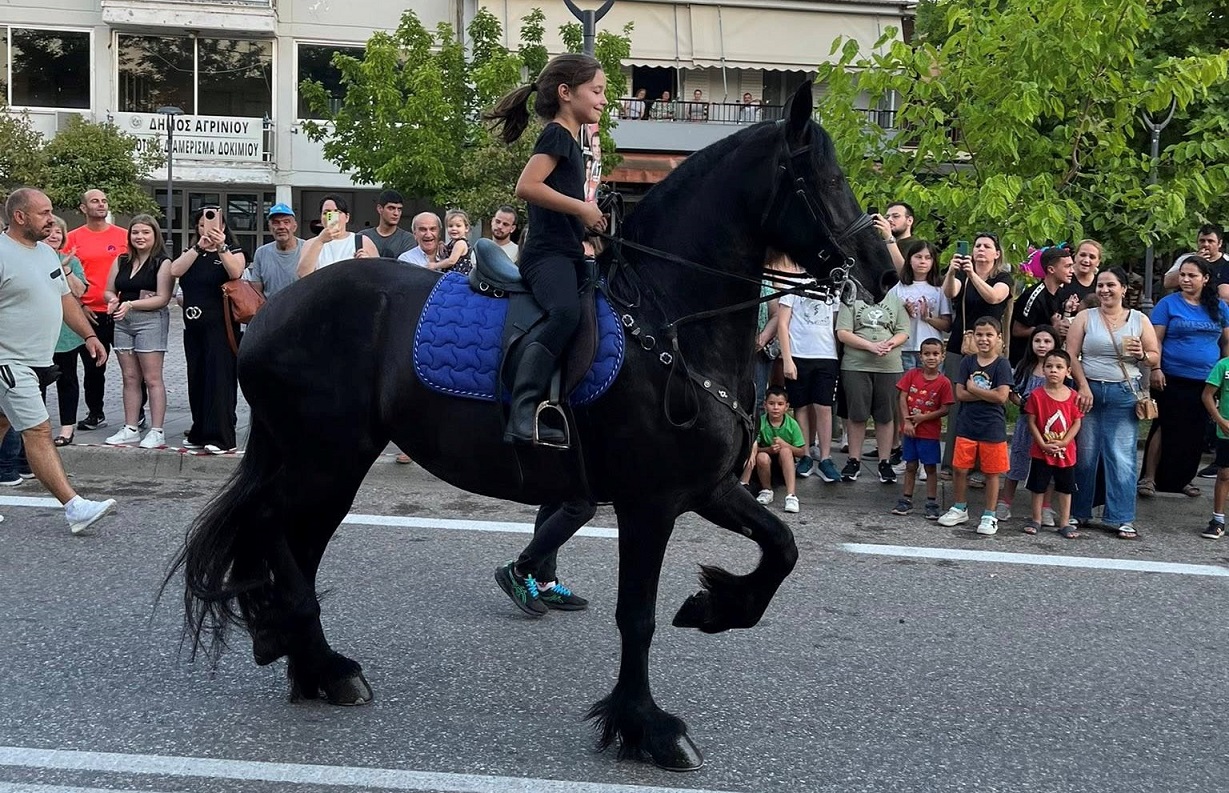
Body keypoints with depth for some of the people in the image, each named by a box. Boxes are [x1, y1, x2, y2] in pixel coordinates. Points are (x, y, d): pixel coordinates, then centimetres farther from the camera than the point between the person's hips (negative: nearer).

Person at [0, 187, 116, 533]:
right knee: (38, 432, -11)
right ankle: (74, 508, -15)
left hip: (36, 360, 9)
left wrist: (89, 335, 12)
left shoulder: (46, 252, 12)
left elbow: (65, 298, 19)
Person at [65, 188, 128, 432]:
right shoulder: (74, 238, 3)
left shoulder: (124, 236, 2)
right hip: (90, 314, 1)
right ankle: (95, 414, 21)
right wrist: (78, 306, -5)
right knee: (93, 367, 9)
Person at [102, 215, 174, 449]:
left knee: (152, 379, -6)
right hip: (123, 322, 6)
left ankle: (157, 431, -4)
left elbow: (163, 298, -12)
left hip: (151, 321, -6)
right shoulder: (121, 261, 14)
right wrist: (113, 300, -6)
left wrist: (131, 304, -19)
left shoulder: (162, 263, -4)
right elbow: (108, 291, 17)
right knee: (130, 378, 8)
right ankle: (130, 429, 13)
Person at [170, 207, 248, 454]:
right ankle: (201, 433, 16)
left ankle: (222, 438, -8)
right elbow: (175, 270, -7)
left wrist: (221, 248, -35)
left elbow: (235, 272, -20)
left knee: (220, 379, -9)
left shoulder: (233, 252, 2)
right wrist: (199, 247, -19)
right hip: (193, 327, 5)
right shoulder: (191, 254, 15)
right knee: (197, 380, 8)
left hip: (220, 328, -5)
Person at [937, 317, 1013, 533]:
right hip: (967, 425, 3)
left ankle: (989, 516, 16)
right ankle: (960, 509, 25)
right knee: (960, 469, 8)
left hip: (992, 428, -3)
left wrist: (973, 388, -10)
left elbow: (1001, 396, -16)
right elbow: (960, 394, -3)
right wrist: (988, 393, -11)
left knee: (991, 473, 5)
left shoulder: (1002, 364, -6)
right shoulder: (968, 362, 4)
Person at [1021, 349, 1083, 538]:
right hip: (1041, 451, -1)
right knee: (1038, 487, 9)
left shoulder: (1072, 396, -4)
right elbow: (1031, 422, -8)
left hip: (1066, 452, 1)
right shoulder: (1037, 395, -8)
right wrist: (1043, 444, -14)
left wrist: (1063, 442, -13)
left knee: (1065, 488, 10)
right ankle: (1035, 520, 22)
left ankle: (1065, 523, 19)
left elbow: (1077, 423, -2)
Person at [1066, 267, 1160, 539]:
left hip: (1124, 394, 0)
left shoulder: (1139, 320, 8)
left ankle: (1122, 518, 3)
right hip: (1088, 391, 0)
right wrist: (1083, 387, -12)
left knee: (1122, 458, -2)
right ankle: (1078, 513, 14)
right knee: (1084, 454, 4)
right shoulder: (1085, 317, 5)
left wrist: (1141, 355, -12)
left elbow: (1155, 357, 10)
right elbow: (1071, 355, -2)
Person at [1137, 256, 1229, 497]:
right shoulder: (1168, 303, -3)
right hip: (1172, 380, -4)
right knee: (1166, 428, -2)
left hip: (1207, 382, 4)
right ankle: (1149, 477, 4)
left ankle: (1184, 478, 24)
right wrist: (1155, 369, -14)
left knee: (1196, 432, 11)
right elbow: (1156, 340, -5)